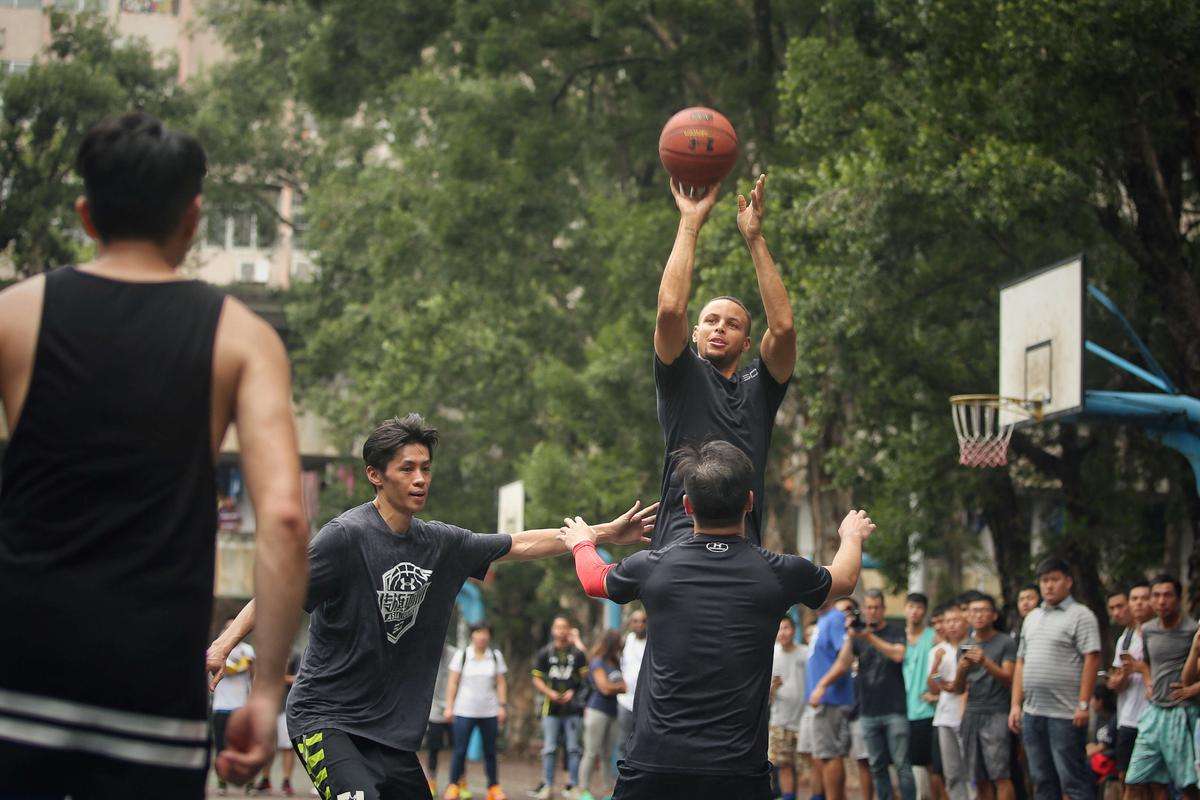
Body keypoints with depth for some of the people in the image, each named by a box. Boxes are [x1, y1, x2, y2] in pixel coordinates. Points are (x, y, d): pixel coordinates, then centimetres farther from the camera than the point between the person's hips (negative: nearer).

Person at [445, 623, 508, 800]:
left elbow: (501, 683, 8)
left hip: (489, 712, 2)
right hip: (464, 711, -2)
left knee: (490, 751, 5)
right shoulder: (461, 655, 1)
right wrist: (449, 706, -2)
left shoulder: (496, 656, 7)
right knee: (460, 751, -3)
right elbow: (453, 682, 2)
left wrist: (502, 706, 0)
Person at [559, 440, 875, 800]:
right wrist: (852, 535, 46)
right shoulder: (777, 572, -1)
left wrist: (582, 543, 49)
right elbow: (844, 578, 22)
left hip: (653, 769, 1)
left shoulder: (652, 567, 0)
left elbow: (594, 580, 24)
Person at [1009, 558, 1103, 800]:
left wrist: (1083, 705, -17)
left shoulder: (1080, 615, -4)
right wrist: (1016, 705, 11)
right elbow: (1021, 663, 19)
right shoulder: (1032, 618, 19)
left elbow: (1092, 660, -11)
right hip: (1032, 713, 7)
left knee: (1073, 779, -8)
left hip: (1065, 714, -7)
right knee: (1043, 780, 11)